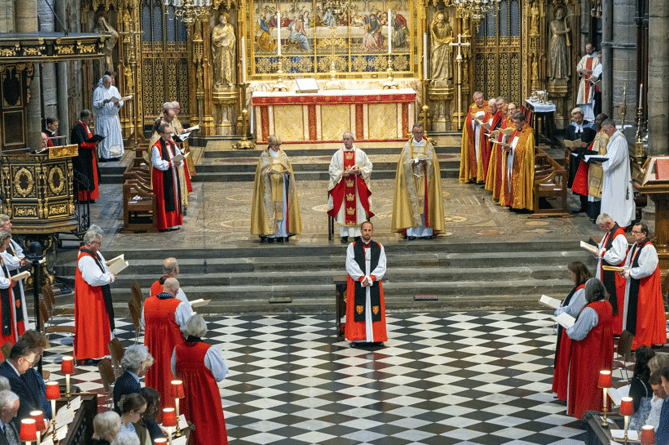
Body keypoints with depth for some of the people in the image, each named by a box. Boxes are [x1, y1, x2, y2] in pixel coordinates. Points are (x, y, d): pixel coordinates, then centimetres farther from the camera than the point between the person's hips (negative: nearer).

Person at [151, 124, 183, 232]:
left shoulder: (172, 144, 10)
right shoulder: (156, 147, -13)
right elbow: (158, 163, -18)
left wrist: (178, 163, -9)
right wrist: (172, 164, -21)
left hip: (173, 175, 7)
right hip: (163, 177, -7)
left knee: (174, 198, 8)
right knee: (164, 199, -5)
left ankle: (174, 222, 15)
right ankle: (164, 224, 0)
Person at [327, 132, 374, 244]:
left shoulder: (360, 153, 8)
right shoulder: (337, 154, 7)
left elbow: (368, 166, 9)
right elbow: (332, 169, 5)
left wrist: (360, 171, -9)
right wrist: (342, 173, -12)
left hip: (358, 185, 0)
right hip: (342, 185, 0)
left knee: (358, 209, -5)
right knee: (343, 210, -6)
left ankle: (358, 234, -1)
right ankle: (344, 235, -3)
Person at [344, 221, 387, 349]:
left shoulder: (379, 248, 9)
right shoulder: (352, 247, 5)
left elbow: (381, 267, 0)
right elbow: (351, 266, -5)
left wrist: (370, 278, -15)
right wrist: (362, 279, -16)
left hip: (374, 284, 2)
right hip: (357, 285, -2)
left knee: (374, 309, -1)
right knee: (358, 310, -5)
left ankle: (376, 338, 2)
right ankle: (357, 338, -4)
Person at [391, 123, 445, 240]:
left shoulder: (428, 146, 6)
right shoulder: (408, 146, 5)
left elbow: (431, 162, -2)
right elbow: (406, 162, -5)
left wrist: (425, 162, -23)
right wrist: (416, 161, -22)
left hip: (424, 177, 0)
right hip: (411, 177, 0)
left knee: (425, 203, -4)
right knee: (412, 202, -6)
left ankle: (426, 231, -2)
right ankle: (412, 232, -6)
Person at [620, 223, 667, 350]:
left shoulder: (649, 249, -17)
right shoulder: (634, 247, 11)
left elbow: (646, 269, -22)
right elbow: (629, 264, 22)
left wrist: (629, 272, -14)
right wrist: (625, 269, -1)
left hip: (645, 287, -9)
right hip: (633, 286, 9)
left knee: (643, 314, -2)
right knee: (632, 311, 11)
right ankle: (632, 338, 19)